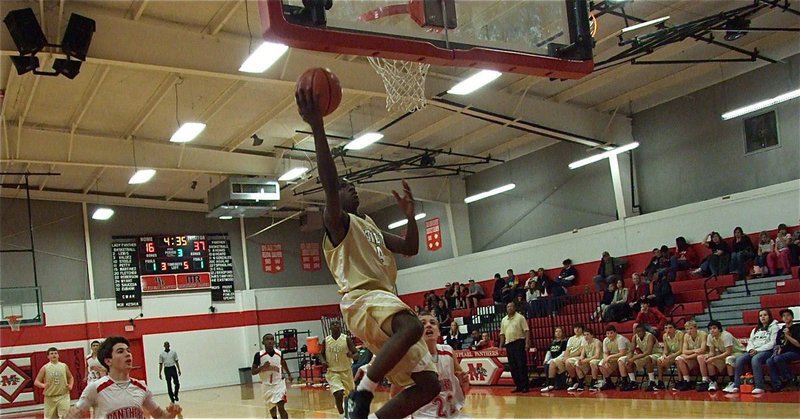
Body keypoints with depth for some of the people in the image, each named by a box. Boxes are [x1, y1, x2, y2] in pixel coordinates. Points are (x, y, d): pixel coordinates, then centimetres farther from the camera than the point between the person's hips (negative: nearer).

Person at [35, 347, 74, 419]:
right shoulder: (45, 368, -2)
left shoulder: (64, 366, 5)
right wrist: (43, 385, -22)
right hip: (50, 397, 0)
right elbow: (36, 382, -1)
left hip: (63, 396, 0)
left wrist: (70, 385, -1)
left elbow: (70, 377, 19)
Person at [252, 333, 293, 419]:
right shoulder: (259, 355, -12)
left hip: (279, 383, -1)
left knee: (281, 407, -16)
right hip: (266, 385, 1)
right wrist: (262, 367, -27)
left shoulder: (279, 353, -6)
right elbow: (252, 372, -8)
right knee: (272, 408, 18)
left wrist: (289, 374, 30)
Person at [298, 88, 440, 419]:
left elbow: (411, 249, 31)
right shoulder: (337, 221, 3)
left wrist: (410, 214, 19)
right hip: (362, 299, -9)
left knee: (427, 384, 2)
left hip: (386, 298, 9)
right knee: (412, 327, -41)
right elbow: (329, 183, -17)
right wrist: (317, 125, -24)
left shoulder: (372, 227, 29)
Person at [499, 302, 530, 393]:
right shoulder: (504, 320, 15)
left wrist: (527, 343, -16)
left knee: (522, 365, -7)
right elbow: (502, 334, 17)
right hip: (508, 344, 6)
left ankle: (525, 386, -3)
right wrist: (501, 346, 11)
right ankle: (518, 386, 13)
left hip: (519, 343, -6)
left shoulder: (520, 317, -1)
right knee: (512, 367, 6)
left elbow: (526, 331, -7)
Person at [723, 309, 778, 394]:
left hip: (766, 351, -5)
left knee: (755, 359, -38)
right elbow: (750, 341, 18)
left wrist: (757, 350, -14)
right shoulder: (755, 329, 28)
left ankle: (759, 387, -40)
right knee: (739, 359, -24)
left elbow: (772, 343, -4)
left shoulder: (774, 327, 8)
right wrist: (751, 349, -6)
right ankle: (735, 386, -28)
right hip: (753, 351, 5)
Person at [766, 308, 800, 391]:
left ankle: (789, 379, -13)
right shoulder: (780, 331, 19)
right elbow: (777, 344, 20)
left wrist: (787, 335, -13)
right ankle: (777, 385, -24)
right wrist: (778, 348, -2)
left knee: (777, 359, -33)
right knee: (769, 361, -24)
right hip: (783, 353, 6)